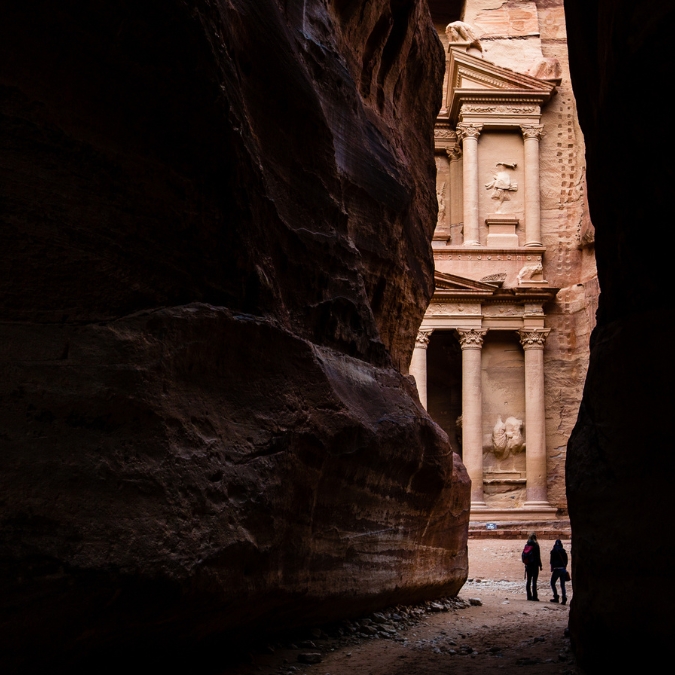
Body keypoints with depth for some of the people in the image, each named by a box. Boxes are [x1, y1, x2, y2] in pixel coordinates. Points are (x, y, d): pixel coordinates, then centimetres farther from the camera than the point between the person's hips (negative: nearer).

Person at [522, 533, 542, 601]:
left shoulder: (526, 545, 6)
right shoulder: (535, 545, -11)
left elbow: (523, 555, 10)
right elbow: (538, 556, -12)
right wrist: (540, 565, -5)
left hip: (528, 565, 5)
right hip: (534, 565, -5)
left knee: (529, 581, 11)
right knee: (534, 581, -4)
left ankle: (529, 596, 13)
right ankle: (534, 596, -4)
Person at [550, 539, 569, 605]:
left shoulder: (554, 551, -4)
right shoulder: (564, 551, 8)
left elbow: (552, 561, -7)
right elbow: (566, 561, 11)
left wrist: (552, 569, 0)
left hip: (557, 569, -4)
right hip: (563, 569, 4)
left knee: (552, 583, 10)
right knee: (562, 585, 8)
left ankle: (556, 597, 4)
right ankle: (564, 599, -4)